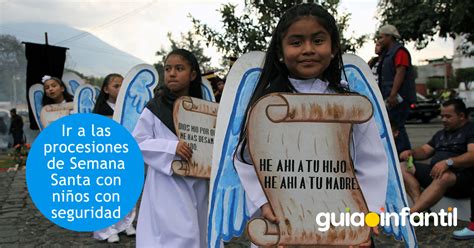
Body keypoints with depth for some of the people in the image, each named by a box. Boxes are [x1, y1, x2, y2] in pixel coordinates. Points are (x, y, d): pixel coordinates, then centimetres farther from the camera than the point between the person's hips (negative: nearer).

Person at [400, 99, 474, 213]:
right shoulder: (441, 133, 26)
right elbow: (424, 151, 26)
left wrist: (448, 162, -31)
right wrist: (411, 152, 3)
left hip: (461, 175, -8)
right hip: (434, 172, 8)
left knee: (443, 177, -40)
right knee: (402, 168, -11)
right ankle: (419, 204, -32)